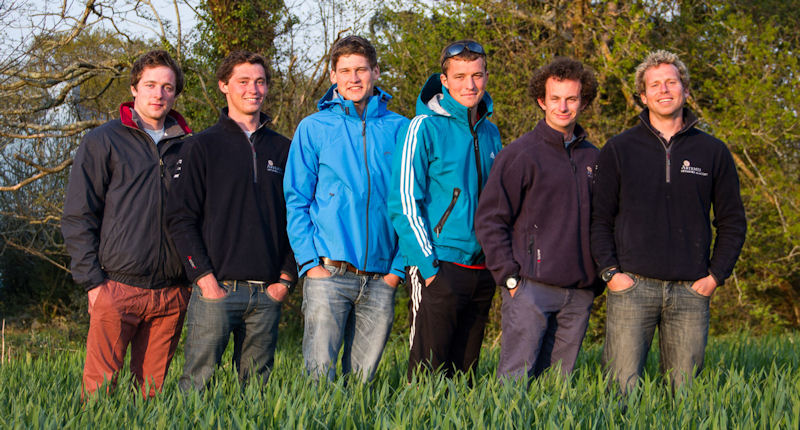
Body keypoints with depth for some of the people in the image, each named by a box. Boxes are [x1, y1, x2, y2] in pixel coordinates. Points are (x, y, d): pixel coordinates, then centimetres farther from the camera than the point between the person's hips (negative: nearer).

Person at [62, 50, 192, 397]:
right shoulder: (103, 142, 3)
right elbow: (77, 218, 1)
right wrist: (92, 281, -6)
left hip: (172, 294, 3)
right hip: (118, 289, -3)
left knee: (152, 389, 6)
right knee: (100, 386, -7)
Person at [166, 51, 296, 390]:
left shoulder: (282, 149, 14)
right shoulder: (202, 147, 4)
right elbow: (181, 218, -1)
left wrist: (287, 276, 3)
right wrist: (203, 276, -10)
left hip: (267, 294, 3)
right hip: (217, 288, -3)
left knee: (256, 385, 6)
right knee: (197, 382, -7)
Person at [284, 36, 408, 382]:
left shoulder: (399, 129, 9)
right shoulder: (313, 128, 6)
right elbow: (296, 200, 4)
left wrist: (399, 266, 0)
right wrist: (310, 262, -6)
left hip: (380, 277, 2)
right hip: (328, 273, -2)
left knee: (362, 376, 6)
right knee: (319, 372, -7)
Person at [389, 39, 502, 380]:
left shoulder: (489, 132, 13)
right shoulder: (425, 127, -7)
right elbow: (404, 202, -11)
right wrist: (428, 266, -16)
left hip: (482, 272, 6)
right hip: (438, 269, -6)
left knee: (464, 372, 11)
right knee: (428, 375, -7)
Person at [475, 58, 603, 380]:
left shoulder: (592, 157, 15)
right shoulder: (520, 154, -2)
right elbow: (489, 220, -4)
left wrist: (599, 275, 12)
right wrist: (509, 277, -10)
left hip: (579, 293, 5)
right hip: (531, 288, -5)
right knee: (516, 378, -9)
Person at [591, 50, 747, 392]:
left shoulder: (713, 152, 11)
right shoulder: (618, 150, 8)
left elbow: (732, 222, 14)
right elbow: (599, 218, 7)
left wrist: (715, 275, 4)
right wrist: (609, 271, -5)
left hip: (691, 290, 1)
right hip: (632, 287, -1)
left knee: (685, 389, 2)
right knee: (623, 388, -8)